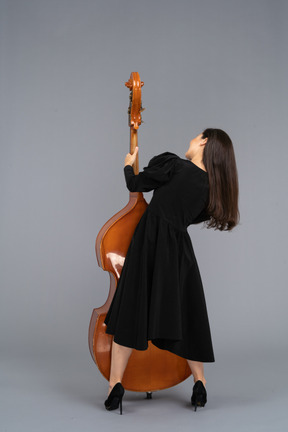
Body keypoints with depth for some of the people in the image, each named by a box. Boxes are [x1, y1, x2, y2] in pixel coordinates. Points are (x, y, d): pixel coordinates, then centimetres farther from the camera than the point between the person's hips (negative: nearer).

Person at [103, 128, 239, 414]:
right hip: (179, 252, 4)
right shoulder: (211, 188, 6)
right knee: (185, 317, 16)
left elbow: (135, 184, -2)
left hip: (149, 244, -4)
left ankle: (115, 387, 7)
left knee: (130, 314, 4)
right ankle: (200, 385, 22)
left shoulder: (172, 164, -10)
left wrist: (129, 165, 20)